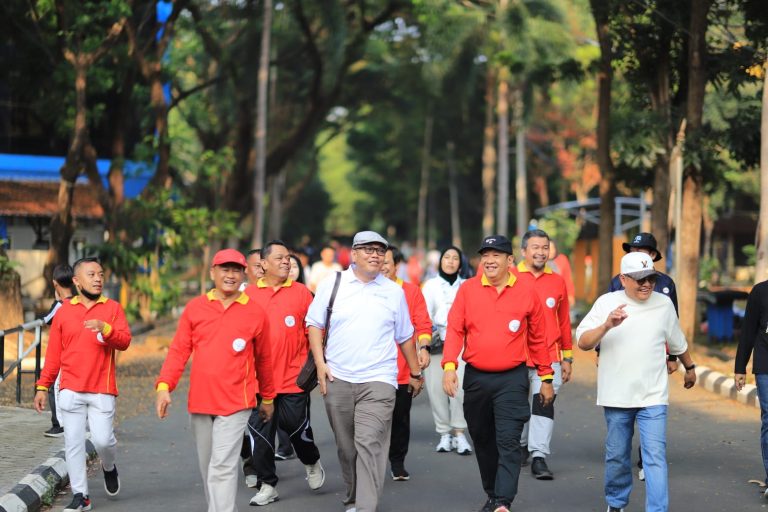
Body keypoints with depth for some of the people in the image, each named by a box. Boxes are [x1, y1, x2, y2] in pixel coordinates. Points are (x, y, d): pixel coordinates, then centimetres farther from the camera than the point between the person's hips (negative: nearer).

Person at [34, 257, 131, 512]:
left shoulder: (112, 309, 4)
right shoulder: (64, 311, 8)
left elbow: (124, 341, -8)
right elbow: (53, 354, 10)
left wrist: (104, 328, -26)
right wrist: (43, 387, 7)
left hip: (102, 391, -2)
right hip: (71, 392, 2)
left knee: (103, 439, -9)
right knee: (73, 443, -1)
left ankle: (109, 468, 24)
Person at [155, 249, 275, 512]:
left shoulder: (255, 313, 1)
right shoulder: (195, 308, 4)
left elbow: (263, 359, 10)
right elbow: (178, 350, 2)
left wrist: (267, 398, 18)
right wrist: (164, 386, -10)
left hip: (235, 403, -3)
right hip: (199, 402, 3)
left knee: (222, 467, -13)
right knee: (207, 467, 13)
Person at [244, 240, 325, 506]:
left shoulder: (301, 292, 1)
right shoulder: (249, 294, 2)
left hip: (293, 379, -1)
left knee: (298, 428, 5)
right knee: (259, 434, 2)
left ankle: (312, 463, 36)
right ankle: (268, 485, 14)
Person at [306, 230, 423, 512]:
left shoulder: (394, 292, 8)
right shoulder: (333, 284, 5)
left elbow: (405, 337, 16)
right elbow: (315, 324, 9)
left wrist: (415, 373, 19)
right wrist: (320, 363, -1)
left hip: (378, 381, -1)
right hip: (337, 380, 1)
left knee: (370, 444, -15)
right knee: (346, 446, 10)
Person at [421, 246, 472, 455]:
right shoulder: (431, 285, 13)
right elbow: (425, 314, 4)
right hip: (436, 342, 1)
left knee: (459, 386, -17)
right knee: (436, 388, -6)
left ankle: (459, 433, -15)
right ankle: (444, 434, 4)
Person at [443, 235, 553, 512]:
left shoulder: (526, 294, 1)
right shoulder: (467, 290, 2)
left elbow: (538, 339, 8)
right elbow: (454, 330, -1)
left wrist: (546, 378, 10)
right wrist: (449, 366, -15)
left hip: (512, 378, -2)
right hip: (476, 378, 3)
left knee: (508, 442, -12)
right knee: (482, 440, 13)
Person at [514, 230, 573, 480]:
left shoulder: (557, 281, 7)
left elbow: (564, 321, 12)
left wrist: (567, 357, 12)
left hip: (549, 357, 0)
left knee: (544, 403, -10)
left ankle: (539, 457, -10)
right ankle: (521, 446, 34)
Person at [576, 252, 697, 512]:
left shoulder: (664, 304, 4)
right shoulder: (606, 303, -3)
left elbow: (678, 343, 20)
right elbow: (583, 342, -10)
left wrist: (689, 368, 32)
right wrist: (606, 326, -26)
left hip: (653, 396, 0)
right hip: (616, 396, 0)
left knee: (655, 457, -10)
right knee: (617, 455, 13)